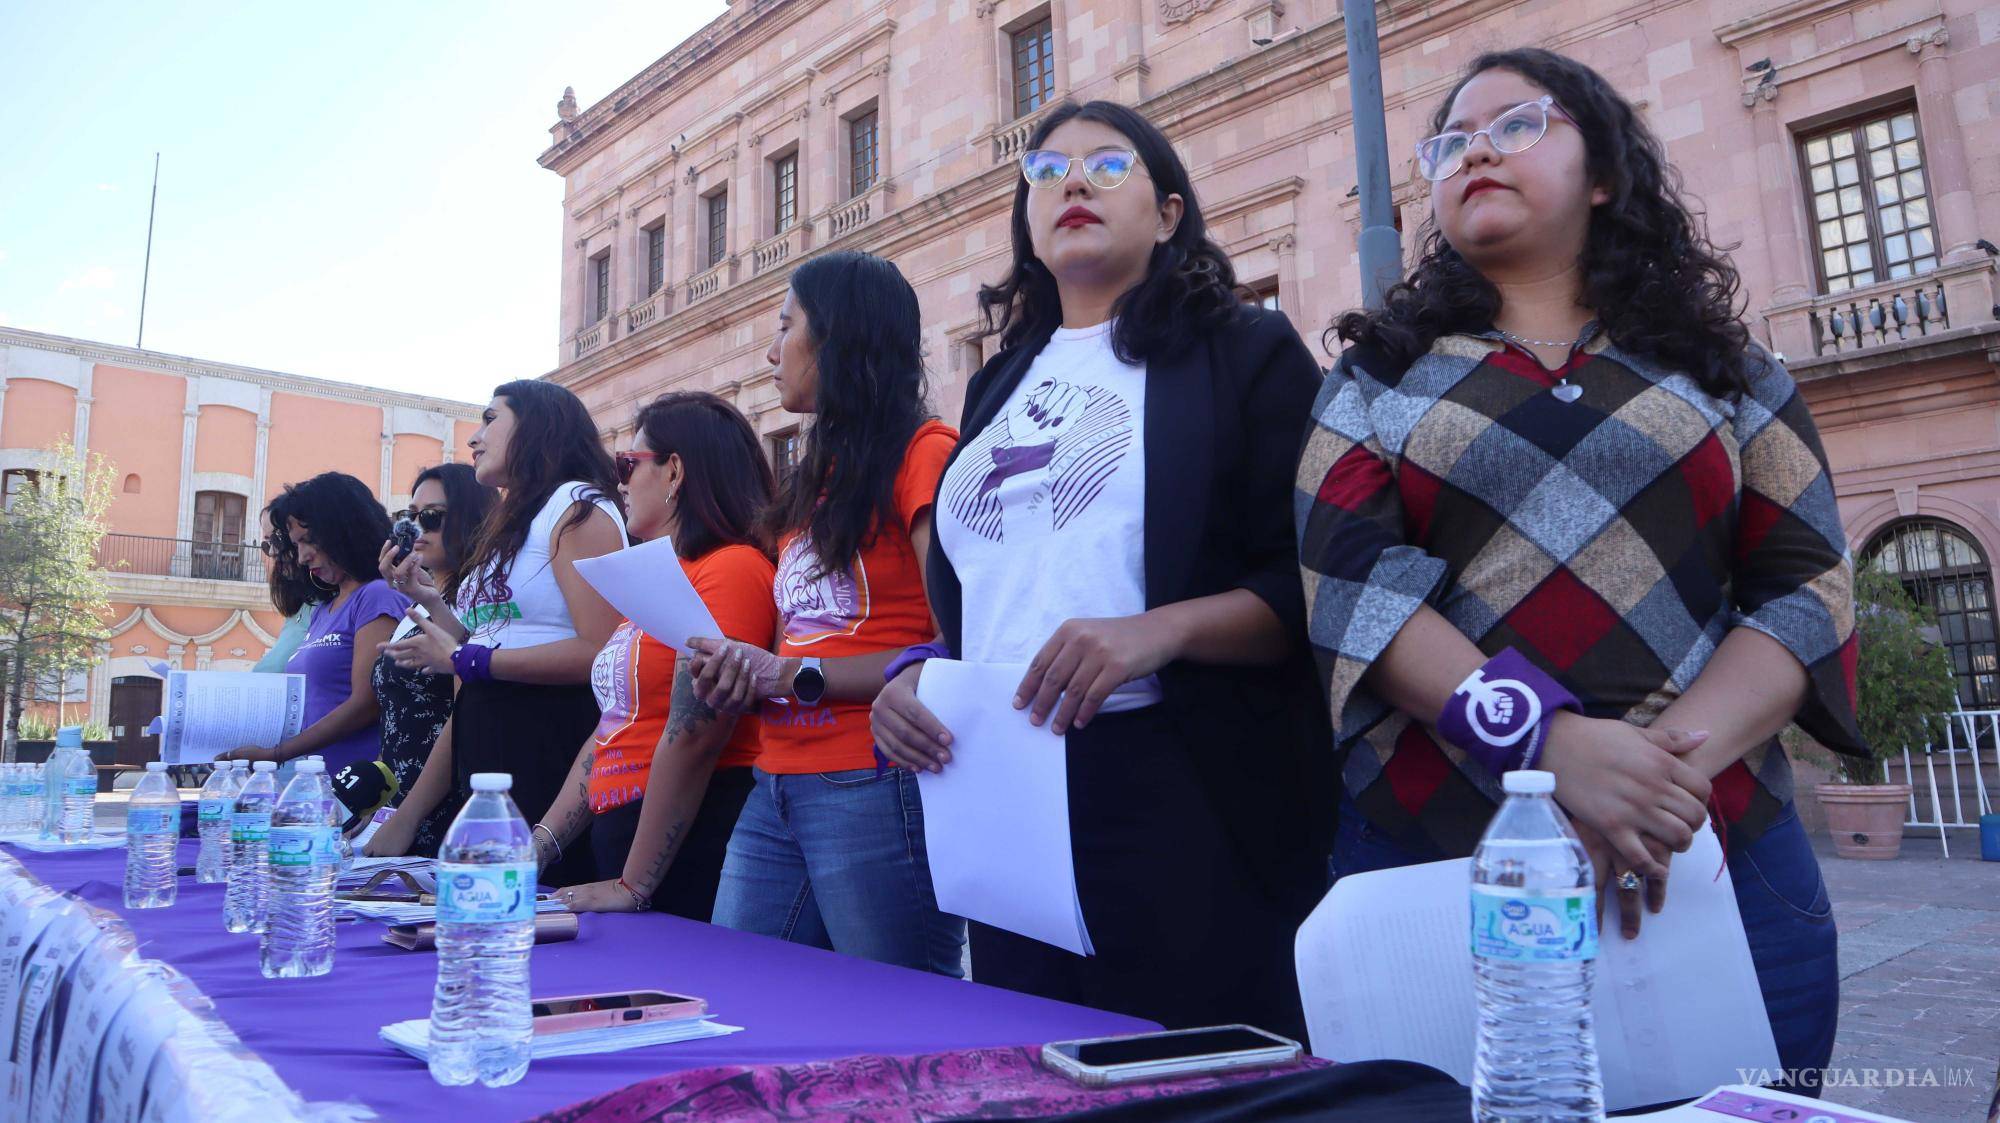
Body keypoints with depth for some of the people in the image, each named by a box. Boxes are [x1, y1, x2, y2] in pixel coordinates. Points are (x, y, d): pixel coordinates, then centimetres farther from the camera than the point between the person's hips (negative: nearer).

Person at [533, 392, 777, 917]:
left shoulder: (732, 569, -15)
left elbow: (691, 737, -21)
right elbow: (612, 729, 16)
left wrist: (634, 885, -17)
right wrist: (540, 842, 9)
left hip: (691, 848, -9)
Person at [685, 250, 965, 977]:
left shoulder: (924, 452, -6)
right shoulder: (813, 481, 19)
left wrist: (796, 675, -14)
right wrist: (738, 675, 3)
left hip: (877, 788, -7)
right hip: (776, 791, 8)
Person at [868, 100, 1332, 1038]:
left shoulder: (1244, 351, 2)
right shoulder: (1000, 382, 19)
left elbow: (1310, 580, -7)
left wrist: (1160, 630, -23)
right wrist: (916, 676, 3)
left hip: (1186, 792, -5)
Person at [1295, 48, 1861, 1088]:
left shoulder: (1726, 371, 12)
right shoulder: (1379, 374, 8)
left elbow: (1805, 585, 2)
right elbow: (1349, 576, -7)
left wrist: (1682, 757, -17)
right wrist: (1544, 740, -20)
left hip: (1715, 856, 1)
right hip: (1428, 853, -1)